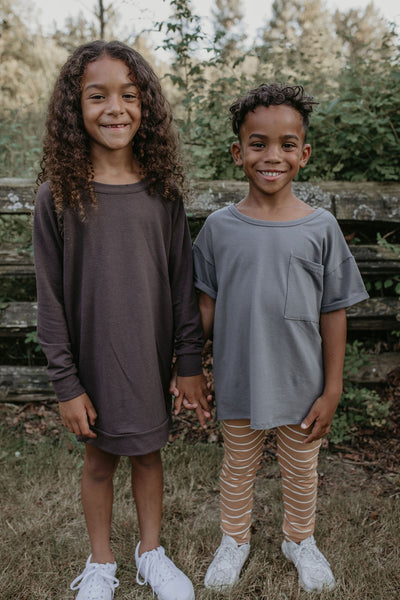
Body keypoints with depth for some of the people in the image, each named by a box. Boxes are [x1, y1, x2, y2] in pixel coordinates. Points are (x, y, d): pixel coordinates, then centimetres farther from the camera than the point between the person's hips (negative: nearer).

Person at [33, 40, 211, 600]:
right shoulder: (57, 196, -11)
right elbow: (51, 301, -8)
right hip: (94, 359, -2)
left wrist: (190, 363, 0)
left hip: (151, 357, 2)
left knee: (148, 450, 18)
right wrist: (66, 384, -9)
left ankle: (151, 551, 42)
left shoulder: (162, 191, -4)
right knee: (99, 459, 15)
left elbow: (182, 283, 0)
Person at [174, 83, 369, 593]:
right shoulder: (220, 226, -8)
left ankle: (299, 539, 48)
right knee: (238, 466, 20)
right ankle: (234, 539, 46)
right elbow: (207, 304, 0)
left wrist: (331, 390, -4)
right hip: (238, 380, 0)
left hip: (302, 383, 0)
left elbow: (334, 313, -5)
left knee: (301, 470, 20)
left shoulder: (320, 227, -10)